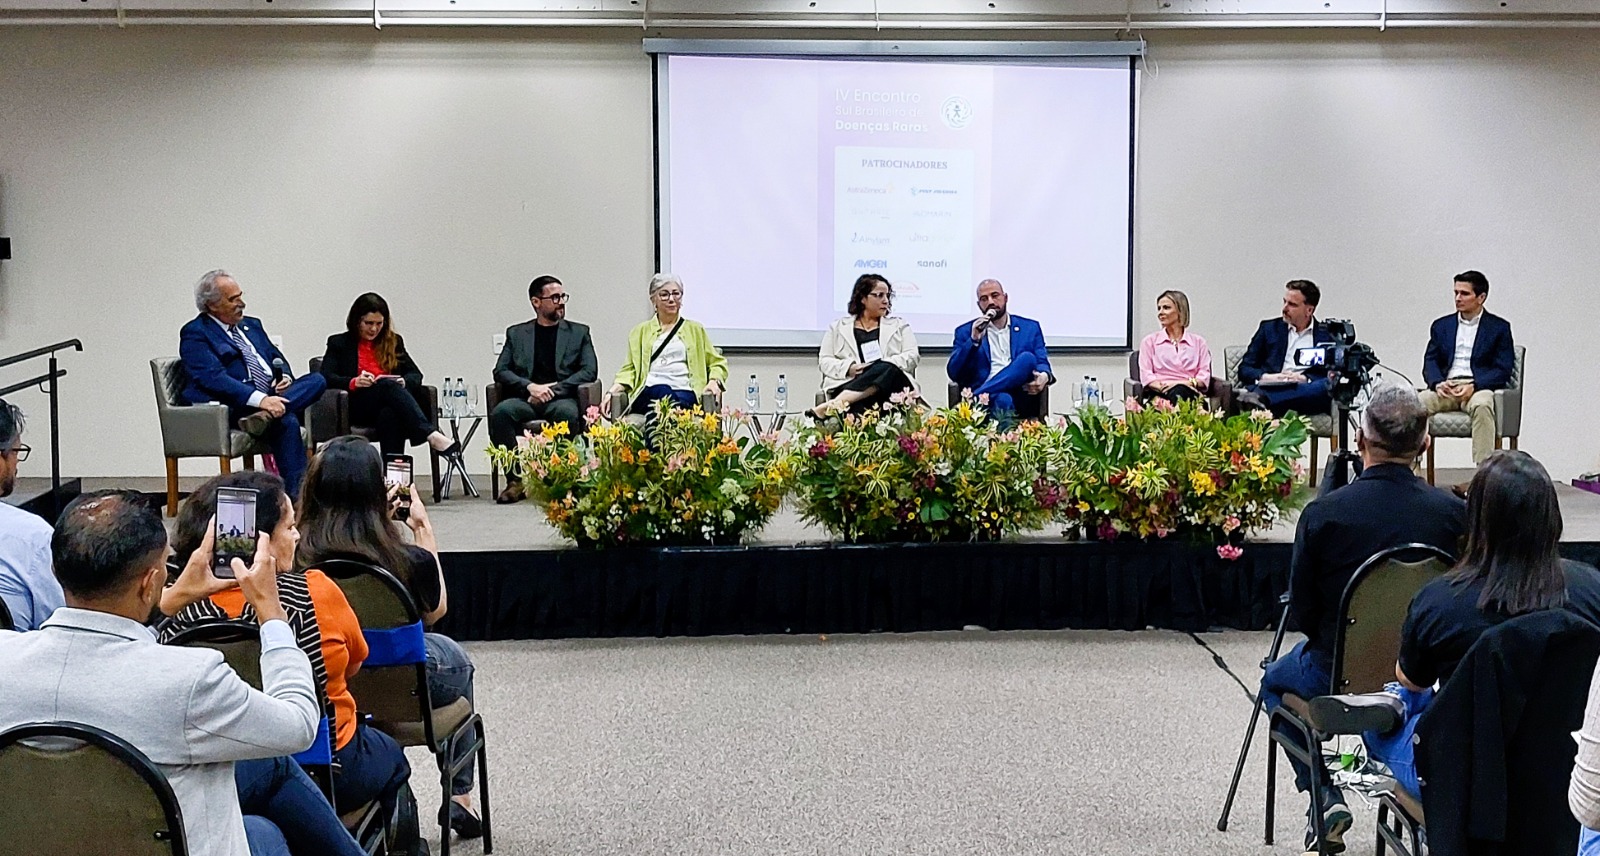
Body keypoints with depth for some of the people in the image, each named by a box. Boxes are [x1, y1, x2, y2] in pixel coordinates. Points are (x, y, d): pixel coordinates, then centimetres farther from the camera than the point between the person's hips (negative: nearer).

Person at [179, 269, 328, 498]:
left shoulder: (252, 325, 24)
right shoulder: (195, 334, -1)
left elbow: (278, 359, 27)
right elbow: (214, 378, -15)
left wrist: (284, 377, 0)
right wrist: (260, 399, -27)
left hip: (272, 397, 8)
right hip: (237, 407, -8)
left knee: (317, 380, -18)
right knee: (286, 422, -34)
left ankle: (265, 416, -35)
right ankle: (296, 494, -34)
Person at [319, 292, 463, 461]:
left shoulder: (393, 342, 23)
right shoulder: (338, 343, 15)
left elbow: (416, 375, 14)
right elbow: (326, 378, 1)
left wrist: (404, 382, -10)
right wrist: (354, 382, -19)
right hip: (357, 408, -2)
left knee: (390, 414, -38)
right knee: (388, 385, -35)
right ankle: (432, 435, -53)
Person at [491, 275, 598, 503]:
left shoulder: (578, 332, 16)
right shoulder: (516, 333, 18)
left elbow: (589, 371, 4)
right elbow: (500, 371, 8)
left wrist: (552, 390, -9)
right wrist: (530, 386, -12)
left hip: (561, 397, -1)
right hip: (526, 398, 1)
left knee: (568, 413, -38)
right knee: (500, 412, -32)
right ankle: (516, 479, -23)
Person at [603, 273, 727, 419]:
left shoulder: (695, 330, 24)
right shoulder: (640, 332, 24)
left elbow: (717, 363, 23)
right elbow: (630, 369, 17)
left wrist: (714, 381, 0)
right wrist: (613, 391, -2)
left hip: (685, 395, 0)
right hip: (649, 394, 1)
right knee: (661, 392, -38)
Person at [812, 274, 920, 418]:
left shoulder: (899, 325, 23)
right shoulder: (838, 327, 21)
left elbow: (912, 356, 10)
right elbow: (824, 360, 14)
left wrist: (880, 367, -8)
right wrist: (848, 368, -8)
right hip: (847, 383, -1)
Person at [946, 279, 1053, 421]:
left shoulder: (1030, 328, 22)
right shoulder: (965, 332, 17)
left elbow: (1042, 363, 13)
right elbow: (953, 374, 6)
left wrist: (1044, 376, -14)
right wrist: (974, 340, -7)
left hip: (1020, 398, 3)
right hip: (989, 397, -3)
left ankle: (976, 398, -30)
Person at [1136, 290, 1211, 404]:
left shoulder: (1198, 341, 20)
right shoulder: (1150, 341, 19)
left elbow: (1204, 376, 10)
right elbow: (1146, 376, 6)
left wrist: (1188, 383, -12)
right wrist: (1162, 386, -15)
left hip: (1188, 392, 1)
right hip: (1159, 394, -1)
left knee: (1179, 391, -40)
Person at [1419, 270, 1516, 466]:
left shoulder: (1499, 327, 10)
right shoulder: (1442, 325, 21)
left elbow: (1503, 370, 1)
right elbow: (1430, 362, 13)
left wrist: (1474, 386, -16)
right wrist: (1437, 383, -11)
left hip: (1480, 387, -3)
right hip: (1446, 388, 3)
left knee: (1481, 405, -39)